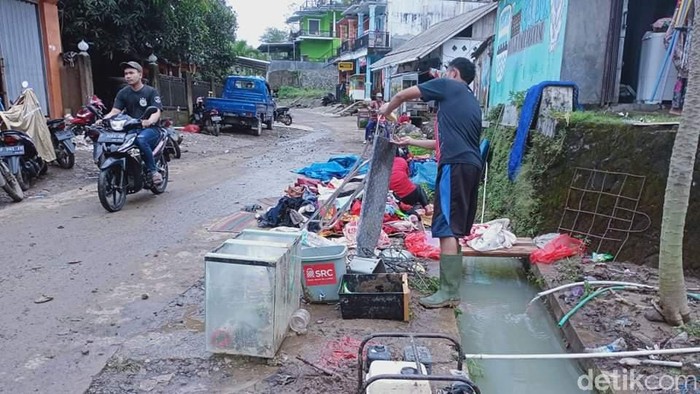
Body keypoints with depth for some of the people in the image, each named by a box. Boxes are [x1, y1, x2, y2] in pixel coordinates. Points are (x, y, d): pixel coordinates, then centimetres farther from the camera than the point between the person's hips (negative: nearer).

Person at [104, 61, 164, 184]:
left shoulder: (151, 92, 0)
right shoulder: (123, 93, 12)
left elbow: (156, 112, -14)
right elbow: (115, 111, 2)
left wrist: (149, 121, -37)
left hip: (150, 128, -4)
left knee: (141, 140, -38)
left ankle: (153, 171, -24)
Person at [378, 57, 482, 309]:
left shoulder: (447, 86, 6)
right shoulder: (473, 103, 28)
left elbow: (402, 95, 10)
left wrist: (386, 110, 31)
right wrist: (412, 142, 39)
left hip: (456, 165, -9)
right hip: (471, 165, 9)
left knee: (447, 228, -9)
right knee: (455, 228, 12)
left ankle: (449, 293, -8)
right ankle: (451, 285, 18)